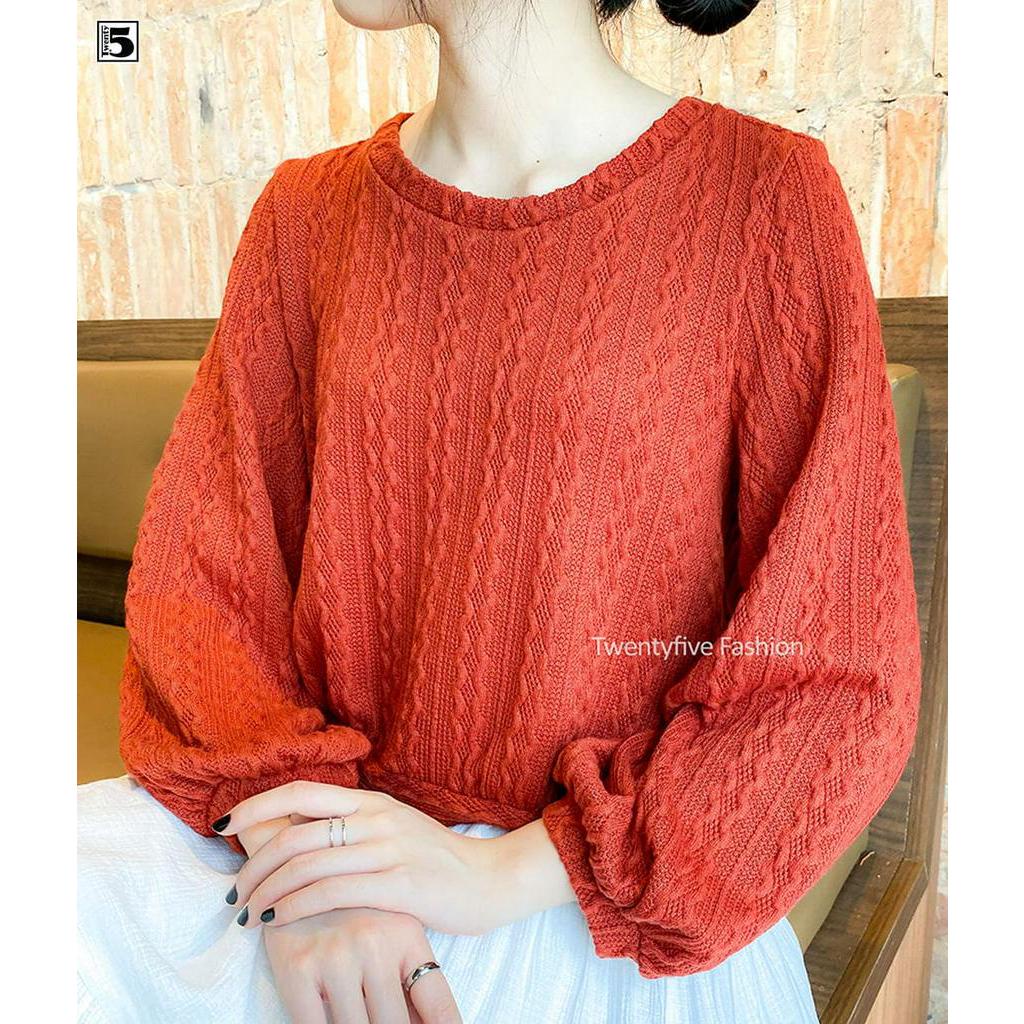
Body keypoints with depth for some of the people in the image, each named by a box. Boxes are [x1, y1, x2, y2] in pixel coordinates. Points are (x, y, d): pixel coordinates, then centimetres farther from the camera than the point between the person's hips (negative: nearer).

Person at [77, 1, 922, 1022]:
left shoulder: (766, 194, -7)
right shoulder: (306, 213, 4)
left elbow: (844, 678, -9)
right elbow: (194, 579, 2)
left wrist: (505, 872, -16)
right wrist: (292, 836, -15)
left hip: (607, 924, -2)